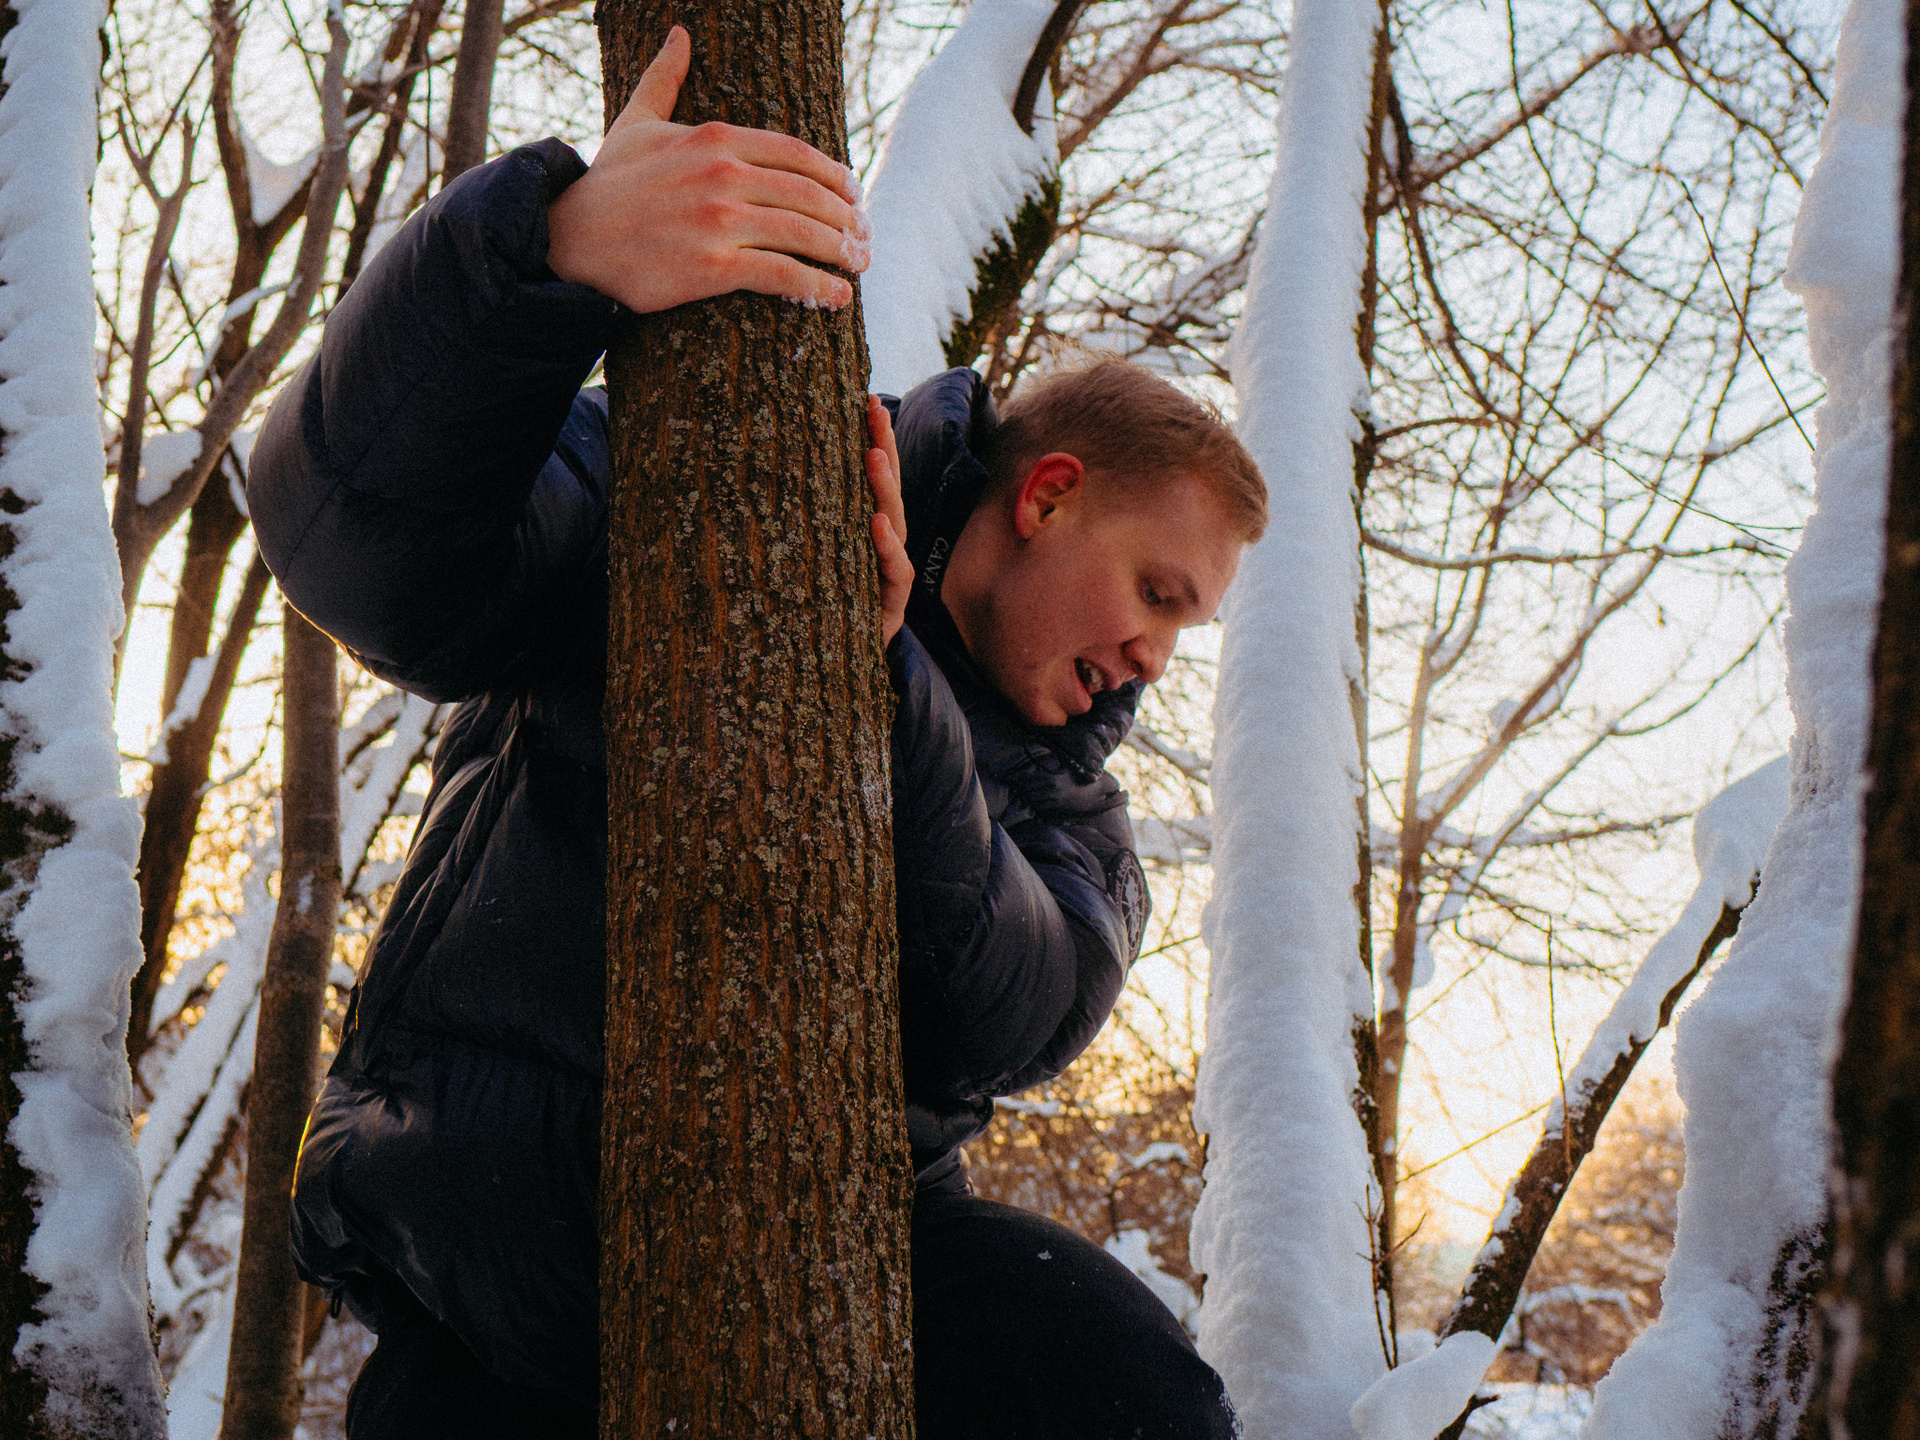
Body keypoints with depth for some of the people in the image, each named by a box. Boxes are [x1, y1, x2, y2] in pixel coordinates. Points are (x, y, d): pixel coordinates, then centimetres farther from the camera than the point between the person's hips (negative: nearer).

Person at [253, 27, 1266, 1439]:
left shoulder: (1060, 786, 15)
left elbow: (999, 1030, -8)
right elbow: (368, 535, -19)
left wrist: (883, 680, -20)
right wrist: (556, 249, -37)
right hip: (500, 1213, -3)